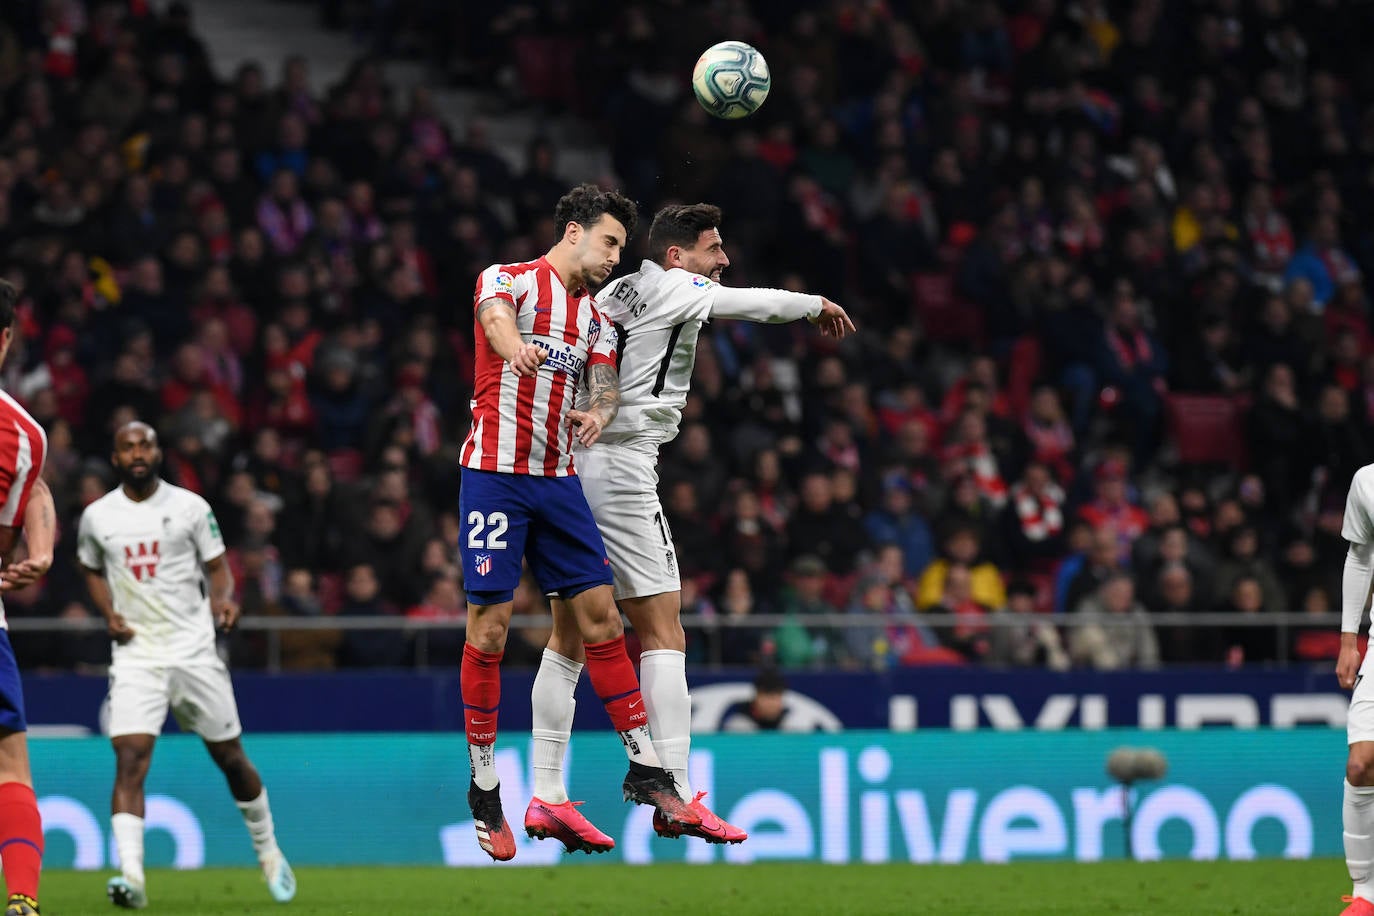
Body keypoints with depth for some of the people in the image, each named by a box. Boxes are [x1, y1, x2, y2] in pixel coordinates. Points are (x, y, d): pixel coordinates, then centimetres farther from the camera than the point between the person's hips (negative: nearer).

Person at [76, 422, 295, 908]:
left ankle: (269, 852, 31)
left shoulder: (190, 507, 0)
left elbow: (218, 568, 6)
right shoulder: (97, 517, 4)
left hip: (193, 650, 0)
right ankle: (131, 876, -24)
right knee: (129, 761, -17)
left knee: (230, 758, 9)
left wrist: (223, 599, -16)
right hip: (135, 654, 0)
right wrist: (110, 614, 4)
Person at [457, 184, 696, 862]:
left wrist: (600, 412, -20)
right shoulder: (510, 280, -5)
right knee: (489, 627, -6)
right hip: (494, 473, -6)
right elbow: (495, 313, -28)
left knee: (599, 616, 4)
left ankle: (645, 769, 10)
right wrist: (515, 347, -53)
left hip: (557, 479, 6)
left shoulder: (596, 319, 17)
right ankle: (485, 791, 2)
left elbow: (604, 385, 6)